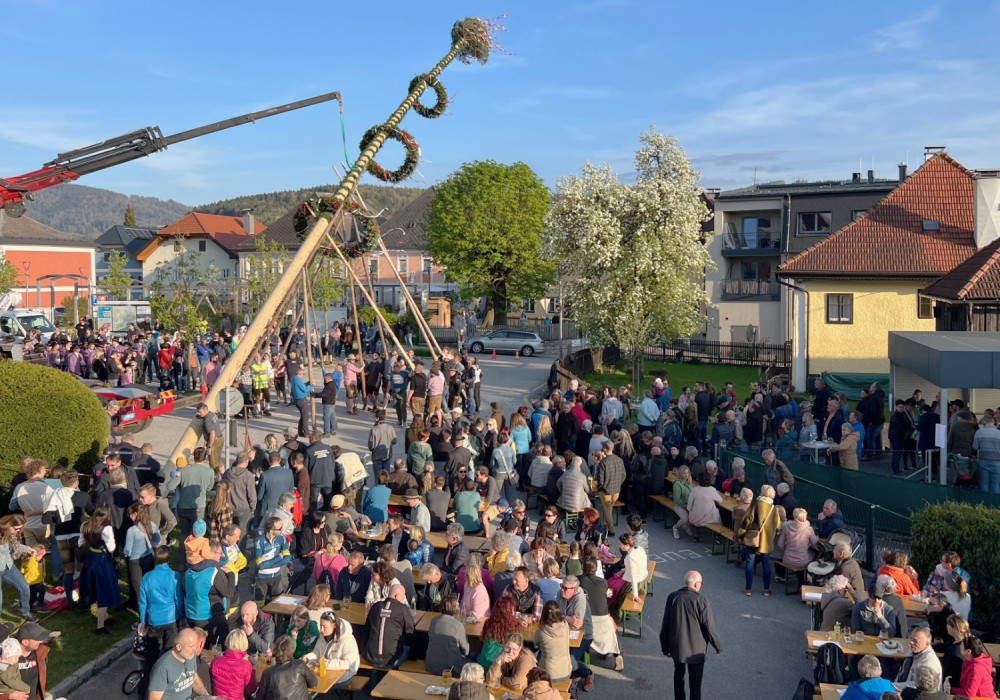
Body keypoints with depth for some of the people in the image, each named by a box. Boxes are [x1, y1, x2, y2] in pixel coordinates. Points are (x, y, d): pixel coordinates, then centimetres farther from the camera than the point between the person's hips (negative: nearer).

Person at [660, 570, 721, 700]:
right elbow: (709, 628, -14)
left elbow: (665, 625, -3)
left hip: (676, 647, 4)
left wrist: (665, 646, 10)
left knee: (678, 676, 25)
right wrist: (718, 646, 4)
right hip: (696, 650, -4)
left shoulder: (672, 597, -10)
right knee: (695, 683, 9)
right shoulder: (701, 602, -21)